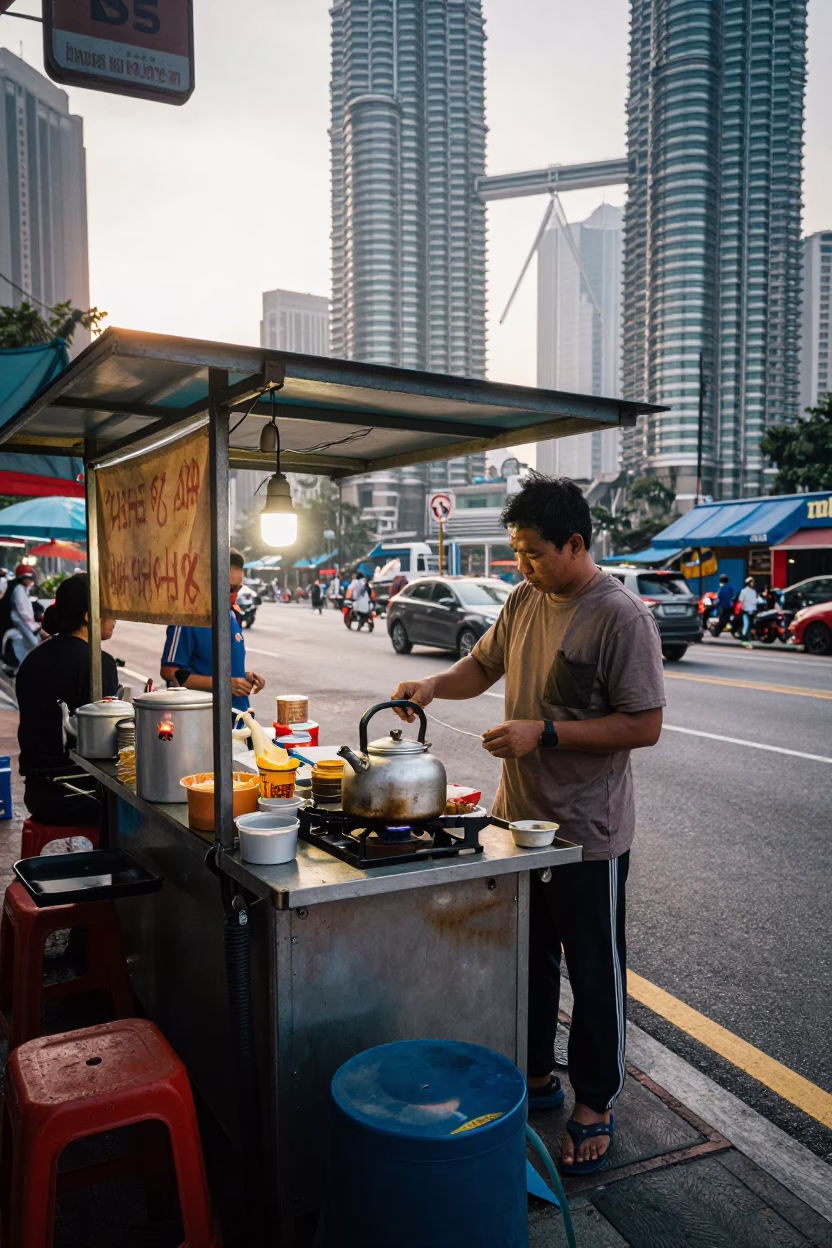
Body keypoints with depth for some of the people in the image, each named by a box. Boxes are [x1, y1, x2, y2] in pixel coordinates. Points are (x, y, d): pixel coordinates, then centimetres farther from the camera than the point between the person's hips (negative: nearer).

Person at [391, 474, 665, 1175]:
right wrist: (432, 686, -3)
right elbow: (483, 667, 17)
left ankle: (595, 1108, 29)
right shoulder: (525, 600, 4)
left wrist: (545, 733, -23)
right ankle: (537, 1077, 41)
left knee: (595, 974, 10)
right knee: (526, 959, 21)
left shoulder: (621, 618, -19)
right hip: (520, 819, 7)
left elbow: (644, 725, -20)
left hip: (588, 834, -7)